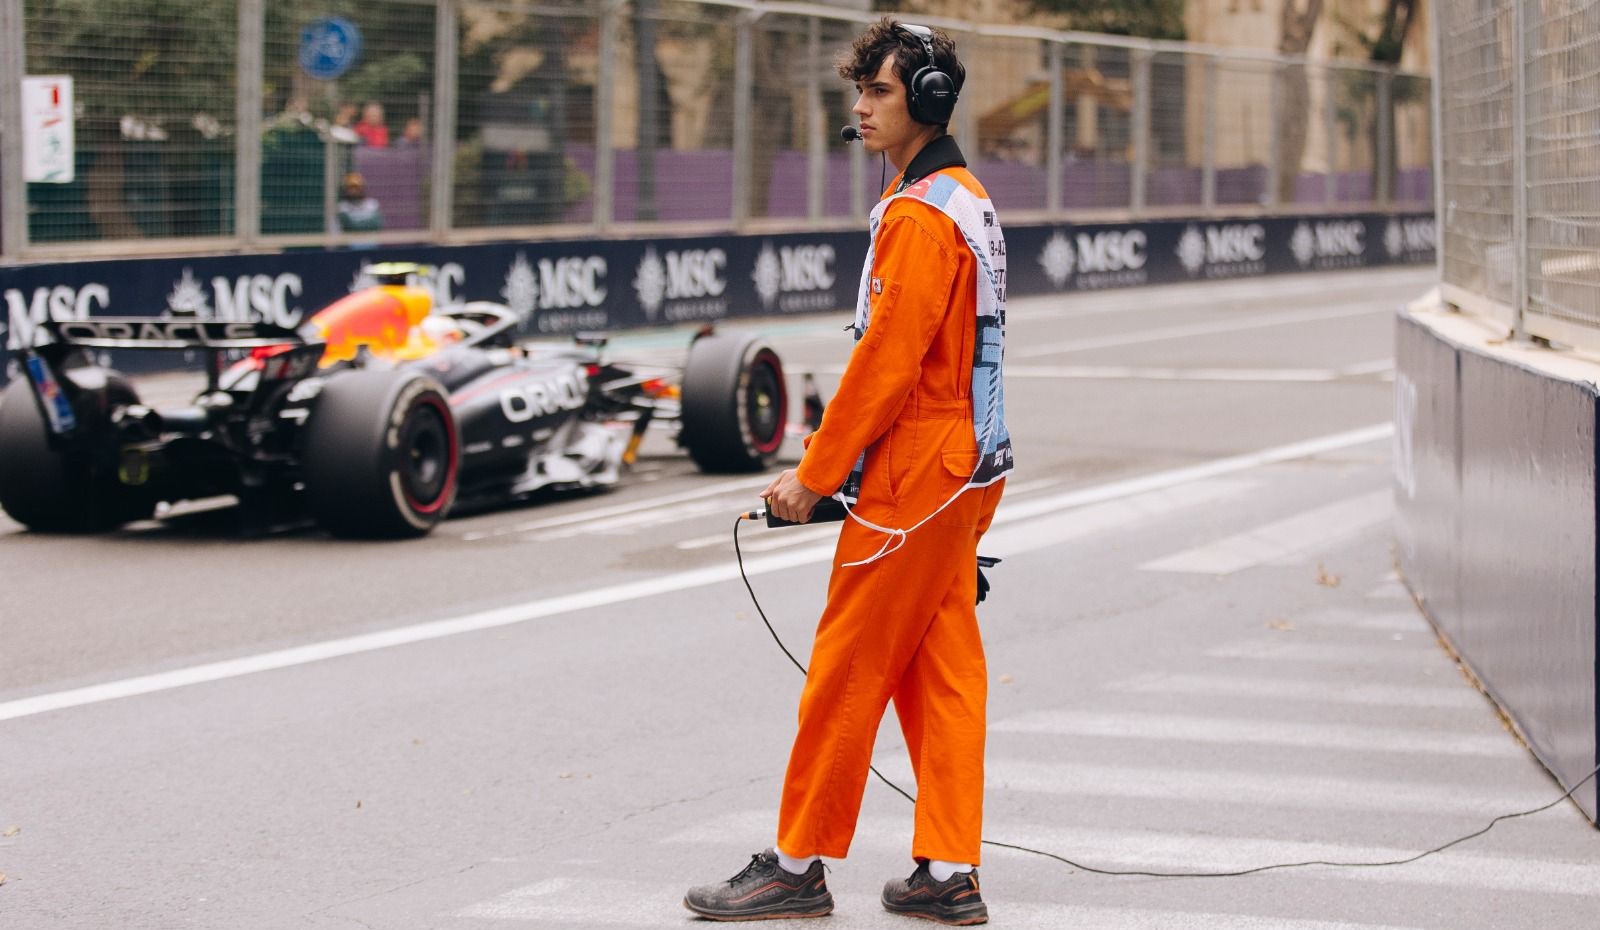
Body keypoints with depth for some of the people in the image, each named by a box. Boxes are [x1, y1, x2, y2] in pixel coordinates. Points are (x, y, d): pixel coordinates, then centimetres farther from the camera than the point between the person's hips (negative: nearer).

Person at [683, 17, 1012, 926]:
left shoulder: (921, 215, -17)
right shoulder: (967, 200, 16)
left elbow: (885, 362, -20)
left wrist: (815, 474, -14)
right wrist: (836, 467, 19)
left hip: (913, 477, -10)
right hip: (963, 470, 10)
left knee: (848, 668, -2)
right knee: (941, 670, 10)